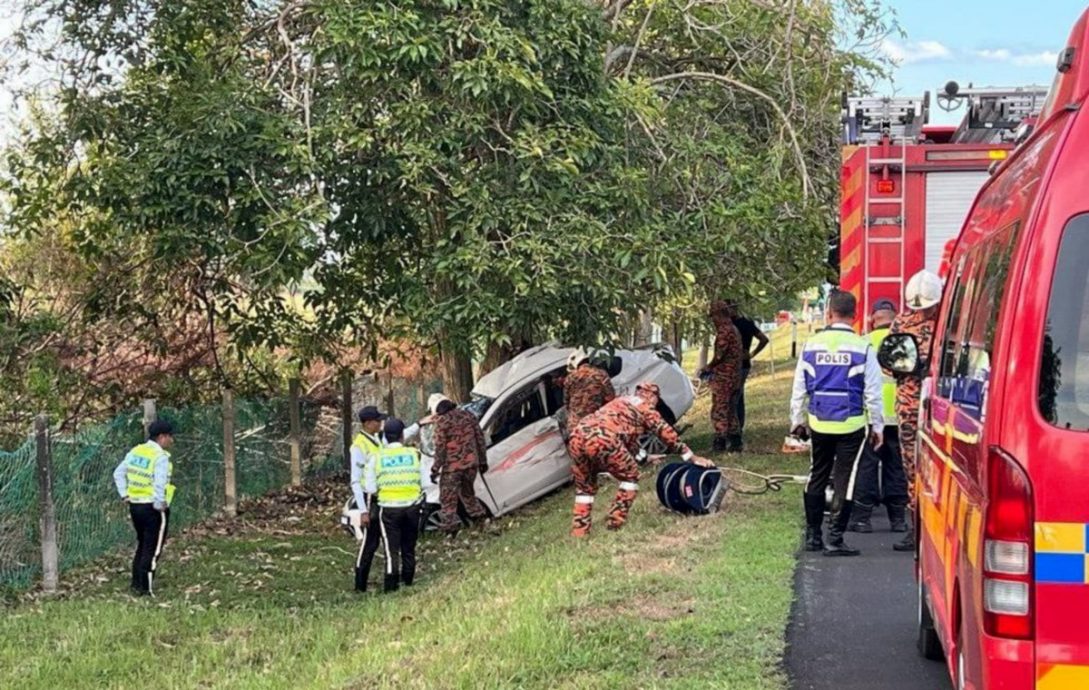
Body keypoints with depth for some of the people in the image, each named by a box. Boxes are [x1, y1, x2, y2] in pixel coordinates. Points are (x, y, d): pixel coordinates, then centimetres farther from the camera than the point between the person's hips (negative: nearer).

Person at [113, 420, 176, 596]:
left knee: (142, 545, 21)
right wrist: (160, 504, -18)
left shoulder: (135, 451, 8)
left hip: (135, 505, 8)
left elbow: (118, 473, 13)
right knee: (152, 549, 1)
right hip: (153, 508, -8)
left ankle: (136, 584, 26)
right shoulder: (161, 457, -16)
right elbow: (159, 483, -28)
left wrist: (124, 494, 13)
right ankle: (146, 589, 2)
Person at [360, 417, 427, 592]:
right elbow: (424, 482, 2)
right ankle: (407, 582, 22)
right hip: (412, 506, 2)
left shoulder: (376, 457, -4)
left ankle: (391, 587, -3)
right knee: (409, 548, 15)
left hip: (389, 507, -2)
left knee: (392, 550, 0)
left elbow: (370, 488, -4)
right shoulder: (413, 454, -1)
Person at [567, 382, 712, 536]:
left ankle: (579, 530, 18)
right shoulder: (646, 407, 18)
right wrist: (693, 458, 27)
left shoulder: (622, 402, 37)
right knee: (630, 476, 15)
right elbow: (668, 435, 20)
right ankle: (616, 521, 12)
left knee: (585, 486, 22)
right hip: (601, 440, -7)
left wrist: (644, 456, 60)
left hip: (577, 436, 7)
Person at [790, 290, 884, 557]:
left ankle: (812, 535, 21)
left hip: (819, 424, 3)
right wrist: (877, 427, 6)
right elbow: (873, 393, -4)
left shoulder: (811, 345, 1)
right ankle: (835, 539, 2)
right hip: (851, 425, -3)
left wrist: (798, 421, 18)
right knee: (843, 480, 2)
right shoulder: (863, 348, -8)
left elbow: (799, 389, 7)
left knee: (817, 478, 16)